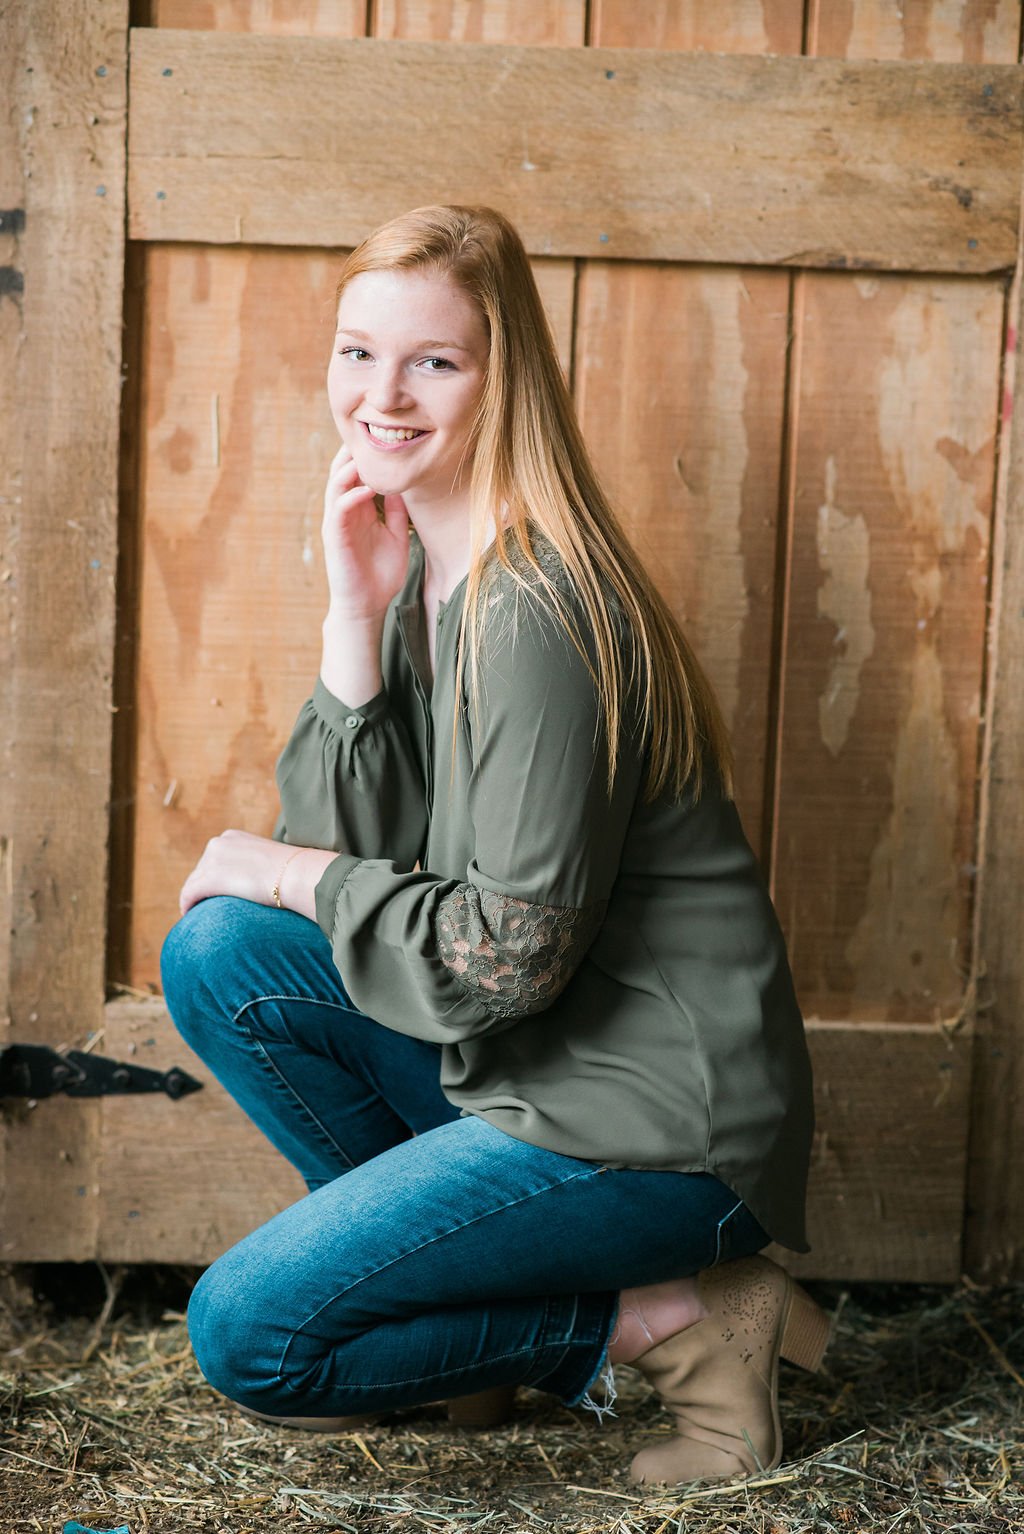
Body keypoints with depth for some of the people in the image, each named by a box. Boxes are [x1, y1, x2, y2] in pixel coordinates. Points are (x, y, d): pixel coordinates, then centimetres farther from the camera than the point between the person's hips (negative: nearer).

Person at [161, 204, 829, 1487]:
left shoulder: (534, 609, -22)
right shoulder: (416, 564, 5)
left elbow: (506, 958, -21)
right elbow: (335, 843, 0)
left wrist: (288, 876, -7)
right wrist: (355, 612, -10)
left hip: (663, 1115, -8)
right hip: (526, 1065, 8)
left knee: (246, 1335, -9)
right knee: (218, 953, 0)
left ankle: (667, 1322, 0)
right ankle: (446, 1268, 9)